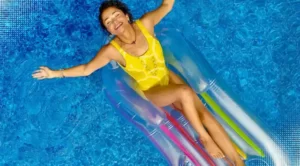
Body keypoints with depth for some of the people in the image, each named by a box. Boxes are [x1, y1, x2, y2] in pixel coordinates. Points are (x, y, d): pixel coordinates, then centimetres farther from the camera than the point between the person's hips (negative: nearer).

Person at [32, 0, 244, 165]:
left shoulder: (145, 24, -12)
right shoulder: (112, 50, -19)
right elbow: (86, 69, -11)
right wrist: (55, 73, -14)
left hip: (169, 77, 3)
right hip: (151, 92, -3)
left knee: (205, 114, -13)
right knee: (185, 91, -33)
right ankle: (204, 138, -13)